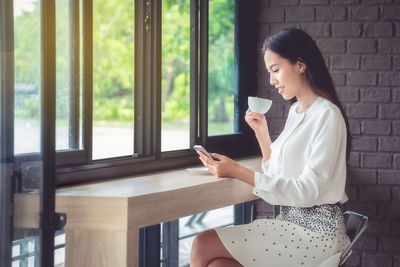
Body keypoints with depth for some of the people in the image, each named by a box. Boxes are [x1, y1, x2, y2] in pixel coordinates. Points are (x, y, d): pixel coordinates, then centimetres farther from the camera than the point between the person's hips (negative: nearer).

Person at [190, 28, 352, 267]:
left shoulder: (327, 115, -12)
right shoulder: (296, 110, 16)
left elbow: (308, 191, -19)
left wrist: (239, 172, -23)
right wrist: (261, 131, 7)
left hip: (315, 230, -8)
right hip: (291, 222, 8)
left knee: (204, 245, -15)